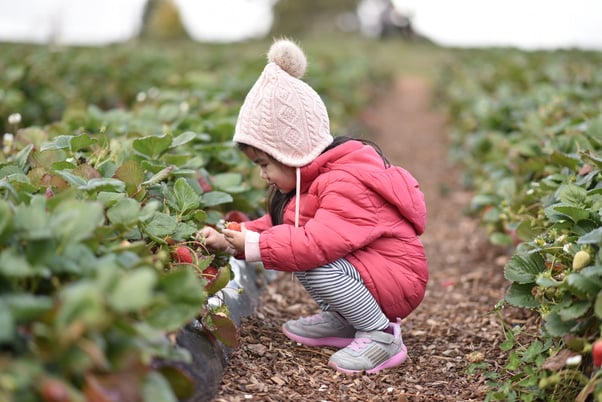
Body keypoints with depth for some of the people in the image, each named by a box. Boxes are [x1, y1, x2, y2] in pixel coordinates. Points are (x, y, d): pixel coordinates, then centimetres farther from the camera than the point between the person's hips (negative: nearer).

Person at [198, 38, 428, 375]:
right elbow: (278, 225, 10)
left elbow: (317, 244, -37)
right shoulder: (308, 178, 6)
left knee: (313, 265, -29)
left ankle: (381, 336, -12)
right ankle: (343, 321, 10)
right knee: (298, 250, 7)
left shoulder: (347, 184, -27)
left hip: (397, 282, -10)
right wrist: (231, 240, -3)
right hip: (361, 266, 10)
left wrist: (252, 245, -30)